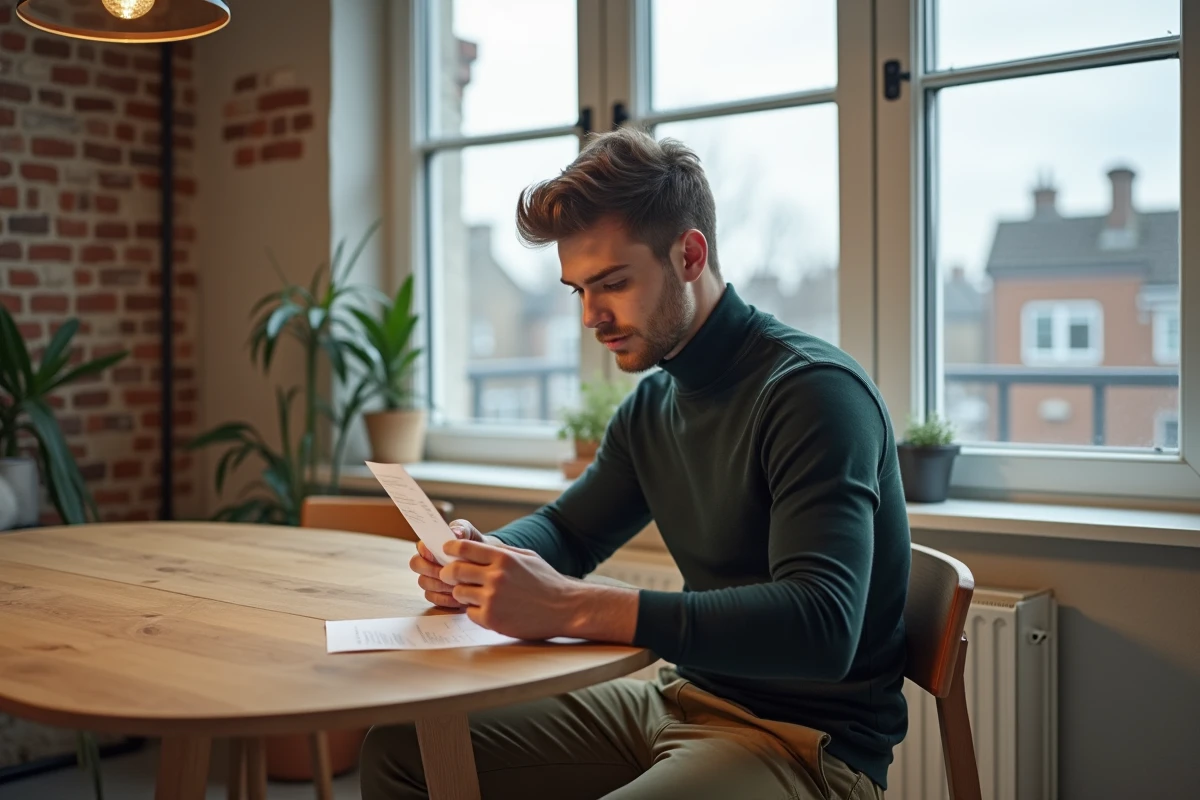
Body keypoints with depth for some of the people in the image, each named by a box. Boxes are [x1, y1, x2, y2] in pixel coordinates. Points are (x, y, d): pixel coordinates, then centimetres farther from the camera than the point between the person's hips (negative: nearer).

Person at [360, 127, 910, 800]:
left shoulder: (813, 391, -18)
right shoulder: (652, 405, 8)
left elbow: (822, 626, -30)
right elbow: (566, 529, 23)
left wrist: (571, 608, -36)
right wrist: (482, 559, -2)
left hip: (807, 741, -8)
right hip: (682, 700, 8)